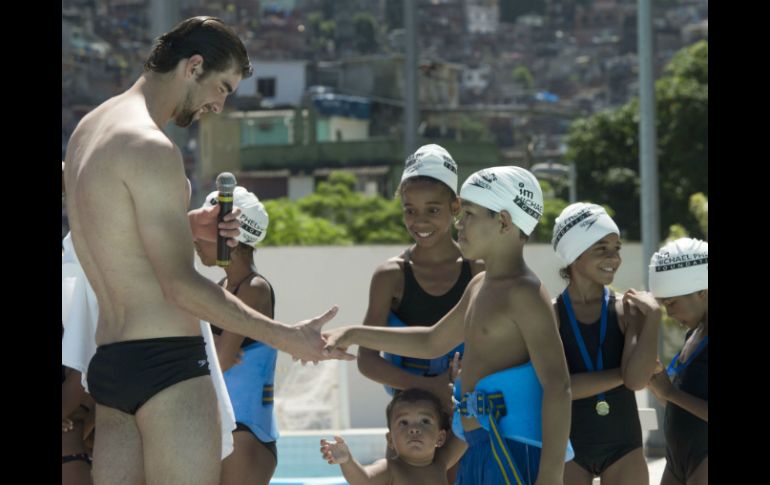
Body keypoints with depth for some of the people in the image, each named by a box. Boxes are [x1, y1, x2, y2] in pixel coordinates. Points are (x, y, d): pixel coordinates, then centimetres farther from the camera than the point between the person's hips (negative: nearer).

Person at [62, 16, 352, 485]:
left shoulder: (89, 129, 15)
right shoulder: (152, 149, -14)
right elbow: (180, 286, -18)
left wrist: (188, 225, 17)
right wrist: (287, 338, -15)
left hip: (108, 361, 9)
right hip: (166, 359, -9)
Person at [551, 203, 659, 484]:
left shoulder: (628, 310, -3)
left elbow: (638, 380, -17)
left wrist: (653, 316, -16)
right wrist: (622, 373, -14)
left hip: (623, 445, 1)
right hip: (567, 445, -1)